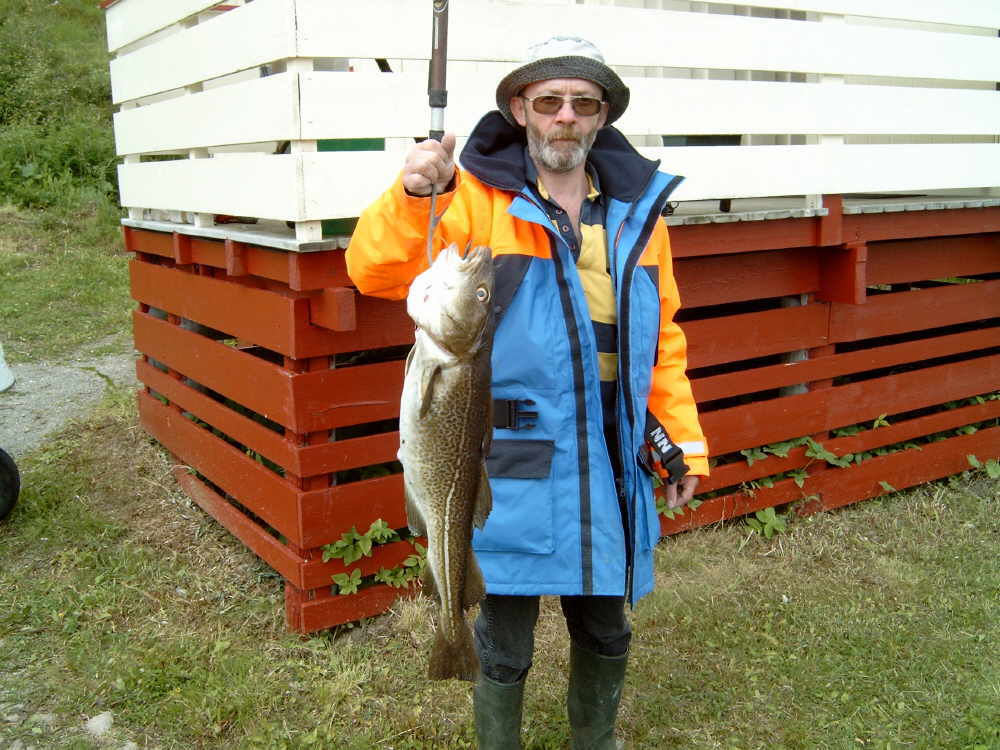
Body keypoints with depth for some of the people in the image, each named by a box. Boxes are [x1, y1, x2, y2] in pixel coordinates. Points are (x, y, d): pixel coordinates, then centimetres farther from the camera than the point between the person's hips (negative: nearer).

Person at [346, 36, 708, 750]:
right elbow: (376, 271, -16)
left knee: (606, 633, 21)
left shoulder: (637, 209, 8)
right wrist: (413, 197, -34)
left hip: (612, 464, 5)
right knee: (505, 643, 11)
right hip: (512, 466, -4)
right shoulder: (476, 198, -7)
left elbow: (662, 335, 12)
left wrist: (684, 440, 10)